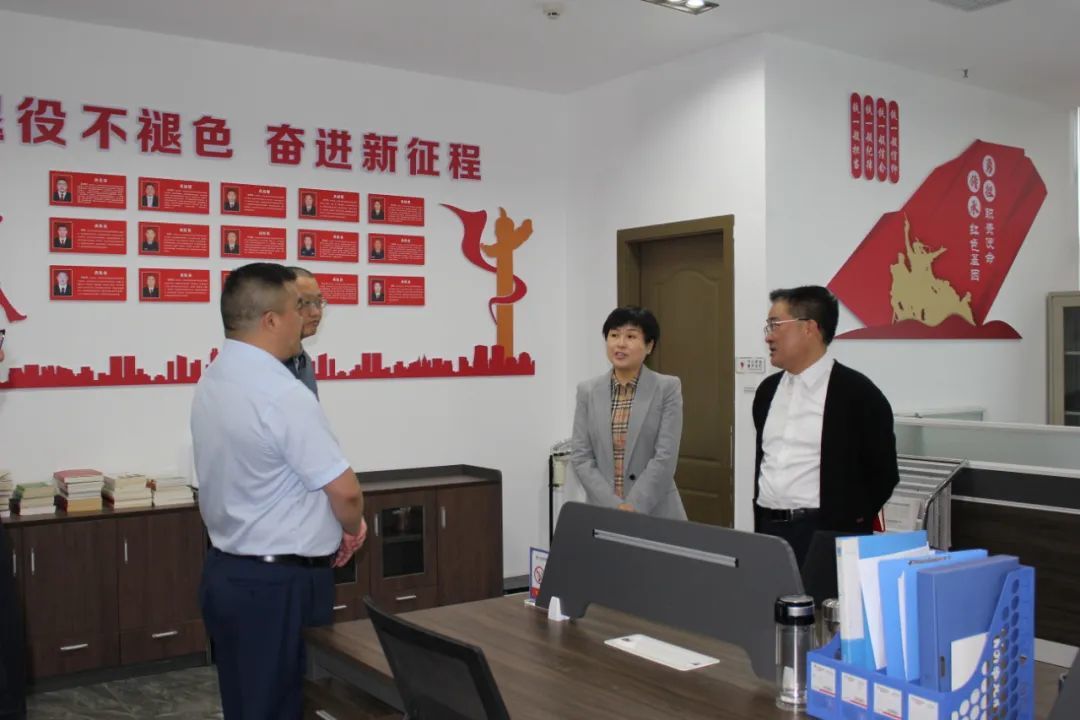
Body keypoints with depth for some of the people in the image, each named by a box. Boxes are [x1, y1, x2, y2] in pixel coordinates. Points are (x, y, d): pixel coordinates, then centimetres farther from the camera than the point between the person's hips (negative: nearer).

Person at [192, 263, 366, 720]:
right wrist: (352, 528, 1)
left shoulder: (212, 381, 4)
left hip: (227, 570, 9)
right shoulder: (283, 395, -24)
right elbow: (345, 493, -22)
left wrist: (326, 528, 12)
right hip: (277, 584, -9)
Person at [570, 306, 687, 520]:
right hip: (603, 510, 2)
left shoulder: (668, 388, -3)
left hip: (655, 512, -2)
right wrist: (614, 505, -12)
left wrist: (633, 507, -16)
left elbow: (666, 456, -10)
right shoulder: (587, 391, 4)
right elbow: (580, 456, -2)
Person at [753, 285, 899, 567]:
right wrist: (760, 523, 13)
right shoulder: (767, 390, 11)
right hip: (768, 531, 6)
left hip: (826, 535, -5)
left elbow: (883, 472, -4)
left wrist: (849, 525, -7)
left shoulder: (857, 393, -8)